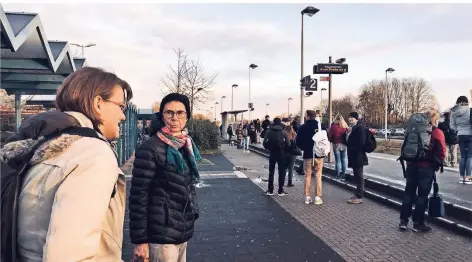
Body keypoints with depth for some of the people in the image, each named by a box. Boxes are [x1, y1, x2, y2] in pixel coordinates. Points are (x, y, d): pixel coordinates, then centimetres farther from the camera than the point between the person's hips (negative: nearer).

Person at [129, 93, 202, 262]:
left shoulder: (188, 147, 7)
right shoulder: (150, 149, -14)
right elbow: (138, 196, -15)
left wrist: (193, 212, 12)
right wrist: (140, 240, -15)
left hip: (183, 232, 7)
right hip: (161, 235, -7)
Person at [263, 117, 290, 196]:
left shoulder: (269, 131, -2)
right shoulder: (283, 132, -5)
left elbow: (264, 143, -8)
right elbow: (288, 144, -8)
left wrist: (268, 148, 9)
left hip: (272, 153, 2)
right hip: (281, 153, -2)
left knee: (271, 172, 12)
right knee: (282, 172, 7)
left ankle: (270, 190, 14)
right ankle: (280, 191, 7)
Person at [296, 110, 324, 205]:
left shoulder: (303, 127, -6)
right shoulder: (319, 126, -5)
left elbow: (298, 142, -4)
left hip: (307, 155, 0)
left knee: (307, 175, 9)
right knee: (318, 176, 4)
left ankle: (307, 197, 11)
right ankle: (318, 197, 3)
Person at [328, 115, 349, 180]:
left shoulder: (333, 126, -8)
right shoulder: (345, 126, -2)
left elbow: (329, 136, -8)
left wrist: (333, 141, 10)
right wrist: (346, 142, 13)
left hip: (336, 145, -2)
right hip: (344, 145, 2)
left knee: (337, 160, 5)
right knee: (343, 160, 9)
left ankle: (338, 176, 7)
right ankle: (343, 176, 11)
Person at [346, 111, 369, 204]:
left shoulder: (360, 127, -16)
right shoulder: (354, 127, 15)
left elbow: (361, 143, -21)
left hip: (358, 157, -10)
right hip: (355, 157, 10)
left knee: (359, 176, -3)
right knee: (357, 176, 16)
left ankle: (359, 197, 3)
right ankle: (357, 194, 25)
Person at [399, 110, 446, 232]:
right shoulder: (437, 132, -6)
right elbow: (441, 152, -8)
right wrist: (437, 165, 4)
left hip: (411, 165, 5)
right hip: (427, 167, -4)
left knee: (409, 193, 11)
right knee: (422, 195, 4)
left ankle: (403, 221, 13)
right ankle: (418, 223, 10)